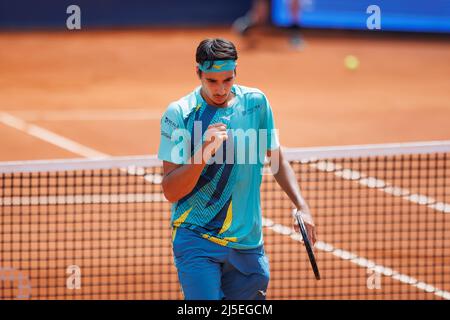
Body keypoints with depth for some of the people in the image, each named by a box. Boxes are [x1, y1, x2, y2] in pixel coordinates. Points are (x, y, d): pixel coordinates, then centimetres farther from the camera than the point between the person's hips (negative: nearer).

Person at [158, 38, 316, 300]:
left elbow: (276, 158, 18)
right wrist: (203, 153, -27)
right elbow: (170, 191, -12)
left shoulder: (256, 103, 3)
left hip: (248, 244, 4)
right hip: (196, 241, -4)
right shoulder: (179, 114, -8)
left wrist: (302, 206, 6)